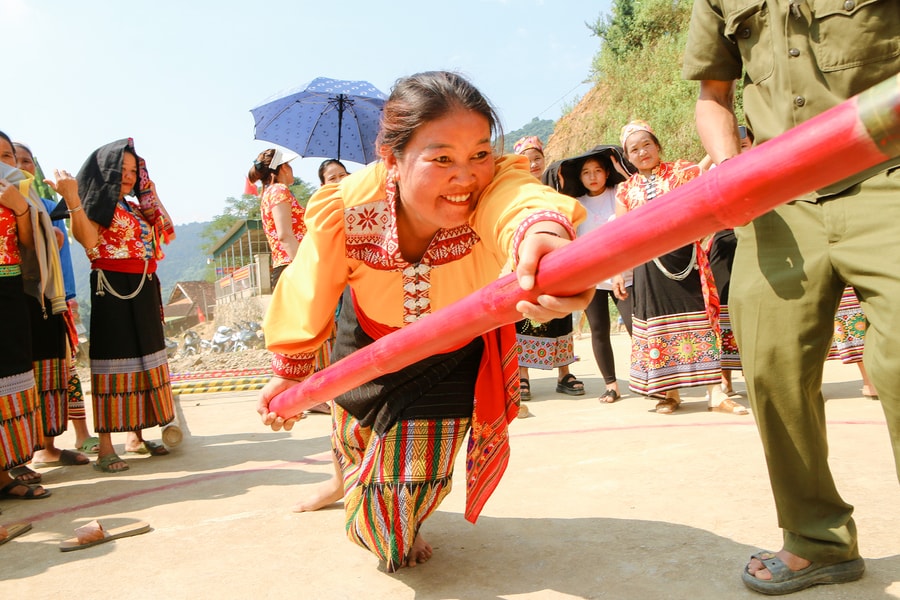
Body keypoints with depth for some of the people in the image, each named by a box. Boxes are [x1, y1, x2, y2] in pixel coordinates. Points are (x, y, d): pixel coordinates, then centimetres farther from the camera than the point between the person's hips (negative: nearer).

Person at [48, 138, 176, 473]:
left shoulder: (135, 209, 20)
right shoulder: (97, 204, -2)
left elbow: (163, 234, 14)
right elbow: (88, 240, -19)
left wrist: (151, 195, 17)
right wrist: (72, 199, -31)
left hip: (143, 290, 8)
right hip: (112, 289, -8)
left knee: (143, 360, 9)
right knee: (112, 362, -8)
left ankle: (135, 436, 18)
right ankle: (105, 448, -3)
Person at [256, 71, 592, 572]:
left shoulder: (494, 186, -38)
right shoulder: (346, 210, -33)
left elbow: (522, 198, -65)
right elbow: (309, 293, -15)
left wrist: (543, 231, -89)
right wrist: (289, 372, -2)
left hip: (456, 354, -1)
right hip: (369, 343, 2)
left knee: (414, 479, 6)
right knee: (355, 435, 28)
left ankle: (402, 530, 47)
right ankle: (348, 479, 69)